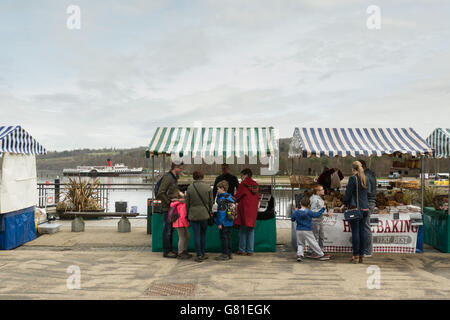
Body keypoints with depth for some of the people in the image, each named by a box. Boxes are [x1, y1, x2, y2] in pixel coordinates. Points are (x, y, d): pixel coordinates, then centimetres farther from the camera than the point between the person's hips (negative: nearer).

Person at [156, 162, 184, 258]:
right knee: (167, 230, -2)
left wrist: (179, 192, 8)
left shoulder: (175, 177, 13)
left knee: (171, 229, 15)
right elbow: (160, 193, -20)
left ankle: (169, 249, 24)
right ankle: (166, 251, 7)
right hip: (167, 208, -9)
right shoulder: (168, 177, -16)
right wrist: (169, 202, -17)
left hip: (172, 207, 9)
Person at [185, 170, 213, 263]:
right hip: (204, 214, 1)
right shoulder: (208, 187, -3)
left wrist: (187, 214, 12)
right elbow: (211, 202, 3)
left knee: (196, 235, 4)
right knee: (203, 234, 14)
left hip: (193, 214, -1)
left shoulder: (189, 188, -4)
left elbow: (187, 203, 1)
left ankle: (199, 255, 5)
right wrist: (209, 211, 18)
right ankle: (203, 253, 20)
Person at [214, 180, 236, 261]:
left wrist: (219, 223, -17)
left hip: (224, 223, -9)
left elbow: (221, 212, -19)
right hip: (230, 222, 9)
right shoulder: (230, 197, 9)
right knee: (228, 237, 14)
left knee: (223, 238, -1)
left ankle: (225, 254, 4)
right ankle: (229, 254, 20)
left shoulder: (222, 199, -18)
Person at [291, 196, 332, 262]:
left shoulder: (296, 212, -2)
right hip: (307, 231, -3)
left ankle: (299, 254, -4)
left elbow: (292, 219, 10)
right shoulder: (309, 212, -12)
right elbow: (317, 214, -1)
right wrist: (323, 208, 11)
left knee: (300, 244, 15)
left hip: (299, 231, 3)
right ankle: (321, 255, 15)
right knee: (313, 243, 6)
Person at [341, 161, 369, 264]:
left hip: (355, 208, -6)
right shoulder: (365, 179, 11)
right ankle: (361, 255, 14)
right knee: (362, 231, 10)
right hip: (365, 208, 6)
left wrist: (344, 204, 1)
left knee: (355, 231, -3)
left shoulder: (353, 178, -9)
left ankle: (356, 256, -1)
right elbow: (365, 193, 17)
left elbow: (348, 192, -9)